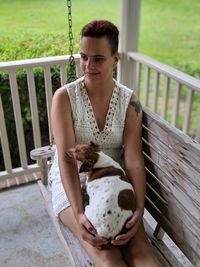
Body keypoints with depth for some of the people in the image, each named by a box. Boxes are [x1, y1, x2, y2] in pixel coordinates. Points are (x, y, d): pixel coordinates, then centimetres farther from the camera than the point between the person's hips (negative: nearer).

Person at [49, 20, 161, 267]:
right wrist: (78, 213, -28)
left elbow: (134, 159, -10)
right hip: (72, 181, -1)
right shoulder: (64, 97, -10)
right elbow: (67, 159, -17)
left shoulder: (129, 101, -4)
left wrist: (139, 209, -24)